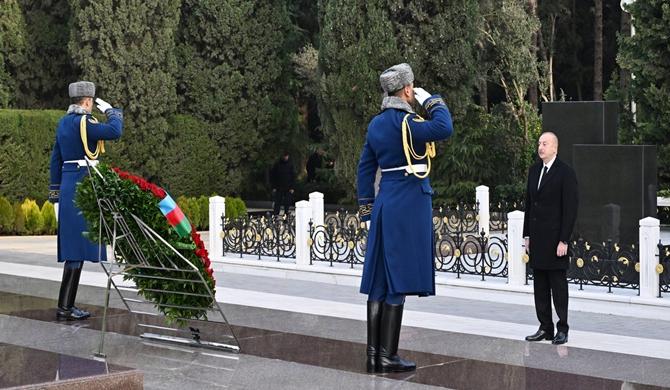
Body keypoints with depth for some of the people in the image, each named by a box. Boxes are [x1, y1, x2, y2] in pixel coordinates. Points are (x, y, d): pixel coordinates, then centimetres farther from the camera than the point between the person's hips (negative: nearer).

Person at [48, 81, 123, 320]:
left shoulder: (63, 123, 15)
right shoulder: (82, 122, -13)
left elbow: (56, 160, 18)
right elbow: (115, 131, -24)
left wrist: (55, 195, 22)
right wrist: (109, 110, -4)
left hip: (68, 186, 10)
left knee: (74, 246, 12)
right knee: (78, 247, -8)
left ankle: (68, 305, 14)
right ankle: (64, 308, -9)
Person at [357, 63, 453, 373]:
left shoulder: (376, 123, 11)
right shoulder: (404, 122, -15)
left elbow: (365, 167, 15)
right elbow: (444, 128, -28)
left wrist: (367, 207, 19)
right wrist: (431, 100, -11)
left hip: (384, 205, 8)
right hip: (409, 206, -8)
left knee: (379, 281, 8)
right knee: (398, 281, -5)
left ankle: (374, 354, 11)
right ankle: (388, 356, -3)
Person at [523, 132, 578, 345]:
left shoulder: (565, 173, -9)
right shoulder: (534, 170, 12)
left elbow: (570, 209, -11)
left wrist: (564, 240, -15)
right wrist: (527, 235, 12)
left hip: (555, 238, -6)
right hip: (537, 239, 7)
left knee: (558, 285, -1)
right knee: (540, 286, 9)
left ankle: (562, 329, 6)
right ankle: (545, 328, 15)